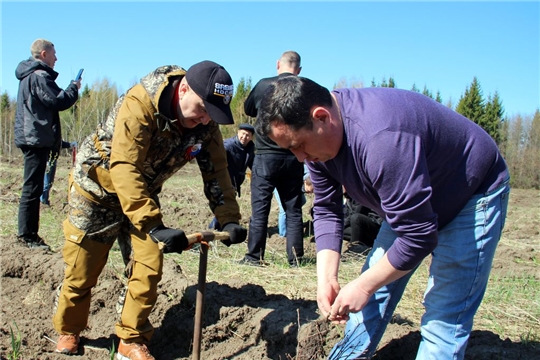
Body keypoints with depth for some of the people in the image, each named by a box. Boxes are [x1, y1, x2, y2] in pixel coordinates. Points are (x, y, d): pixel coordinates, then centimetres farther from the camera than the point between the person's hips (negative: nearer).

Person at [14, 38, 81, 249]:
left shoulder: (29, 75, 19)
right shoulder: (39, 76, -13)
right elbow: (59, 102, -17)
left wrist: (69, 89, 10)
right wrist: (74, 87, -2)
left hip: (31, 137, 11)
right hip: (36, 138, -11)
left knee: (32, 187, 13)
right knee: (32, 188, -8)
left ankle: (28, 233, 18)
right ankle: (28, 235, -5)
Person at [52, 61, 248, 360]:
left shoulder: (205, 124, -15)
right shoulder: (139, 105, -34)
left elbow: (216, 170, -11)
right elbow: (125, 171, -40)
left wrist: (229, 219, -24)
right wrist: (154, 227, -47)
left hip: (143, 193, 5)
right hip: (97, 186, -5)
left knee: (149, 267, -4)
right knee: (81, 270, 4)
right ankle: (68, 332, 29)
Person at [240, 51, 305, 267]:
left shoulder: (264, 85, -4)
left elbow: (248, 110, 13)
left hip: (266, 155, -2)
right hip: (294, 157, 2)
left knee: (260, 208, 3)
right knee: (293, 209, 9)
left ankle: (255, 256, 5)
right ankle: (295, 257, 11)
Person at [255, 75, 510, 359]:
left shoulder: (381, 139, -41)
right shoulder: (315, 136, -13)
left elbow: (418, 236, -35)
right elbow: (326, 210, -5)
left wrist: (362, 285, -24)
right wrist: (326, 279, -15)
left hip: (473, 194, -8)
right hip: (411, 200, 8)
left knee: (444, 314, -11)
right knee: (376, 287, 10)